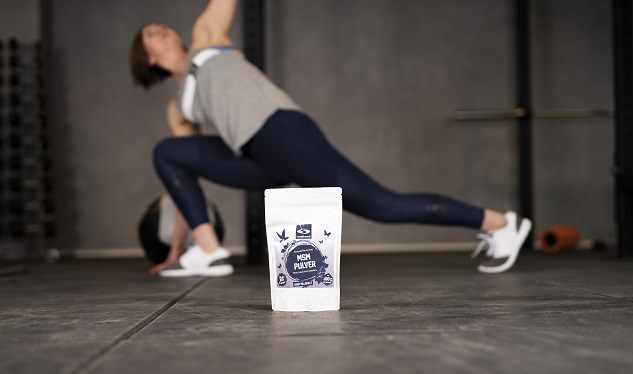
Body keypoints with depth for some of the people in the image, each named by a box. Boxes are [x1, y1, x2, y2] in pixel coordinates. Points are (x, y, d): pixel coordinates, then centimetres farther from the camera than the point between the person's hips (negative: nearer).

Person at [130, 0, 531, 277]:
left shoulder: (206, 35, 20)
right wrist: (175, 250, 31)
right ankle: (209, 251, -1)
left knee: (383, 205, -13)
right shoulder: (177, 109, 28)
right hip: (259, 160, 6)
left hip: (281, 128, -6)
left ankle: (500, 223, -6)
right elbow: (184, 179, 30)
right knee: (167, 154, 5)